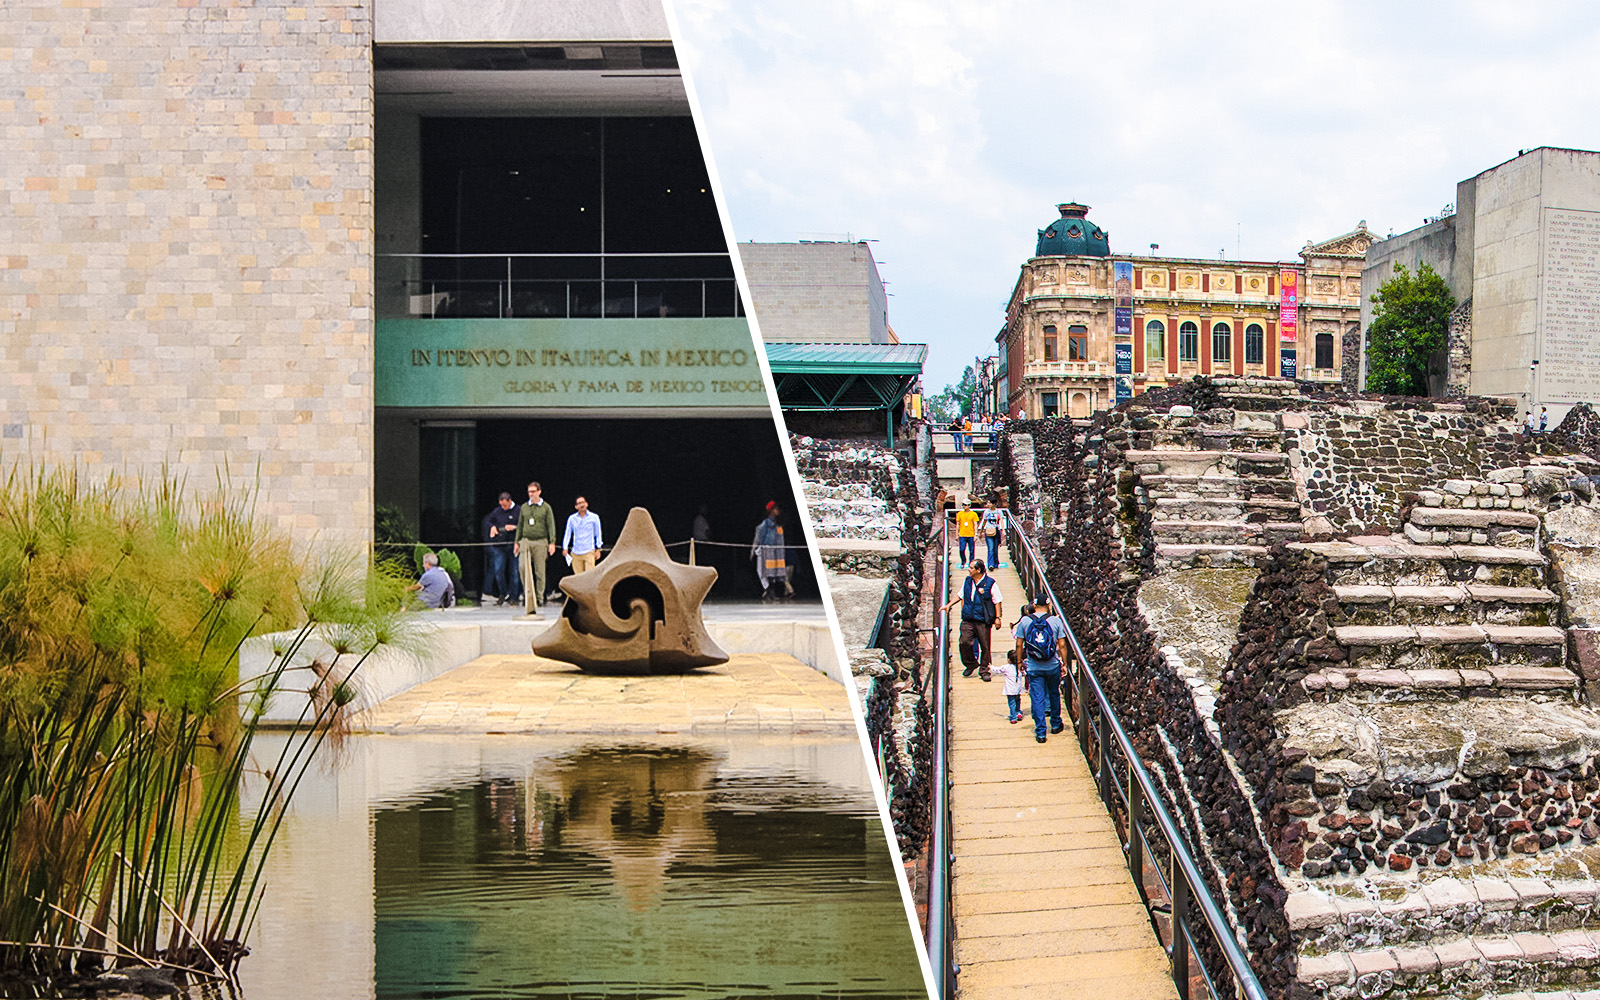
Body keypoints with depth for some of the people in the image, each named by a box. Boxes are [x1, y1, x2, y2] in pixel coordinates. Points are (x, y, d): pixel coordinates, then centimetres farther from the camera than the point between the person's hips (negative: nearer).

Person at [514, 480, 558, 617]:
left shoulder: (546, 507, 4)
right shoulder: (524, 507, 13)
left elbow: (551, 526, 2)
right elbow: (520, 525, 18)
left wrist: (552, 543, -6)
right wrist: (517, 542, 14)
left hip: (540, 542, -2)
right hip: (526, 541, 2)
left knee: (539, 571, -1)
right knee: (523, 567, -14)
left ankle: (539, 596, 8)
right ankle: (527, 594, -1)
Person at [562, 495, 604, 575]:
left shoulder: (594, 517, 3)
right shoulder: (571, 518, 7)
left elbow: (598, 534, 9)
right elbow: (567, 534, 13)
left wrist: (598, 549, 5)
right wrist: (565, 548, 6)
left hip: (589, 551, -2)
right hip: (575, 553, 2)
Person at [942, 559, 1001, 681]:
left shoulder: (990, 583, -5)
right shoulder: (967, 581, 9)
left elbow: (997, 601, -1)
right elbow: (960, 595, 25)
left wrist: (997, 617, -6)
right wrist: (949, 605, 16)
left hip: (983, 622, -4)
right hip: (968, 620, 4)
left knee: (985, 646, 1)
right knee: (964, 642, -7)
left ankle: (984, 670, 15)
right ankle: (970, 664, 16)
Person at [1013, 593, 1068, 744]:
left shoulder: (1024, 621, -6)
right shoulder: (1056, 621, -7)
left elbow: (1019, 645, -2)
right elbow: (1062, 645, -5)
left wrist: (1019, 661, 10)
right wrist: (1064, 663, 4)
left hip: (1033, 667, -1)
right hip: (1053, 666, 1)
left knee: (1037, 697, 4)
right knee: (1054, 694, 20)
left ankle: (1040, 732, 2)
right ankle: (1055, 724, 35)